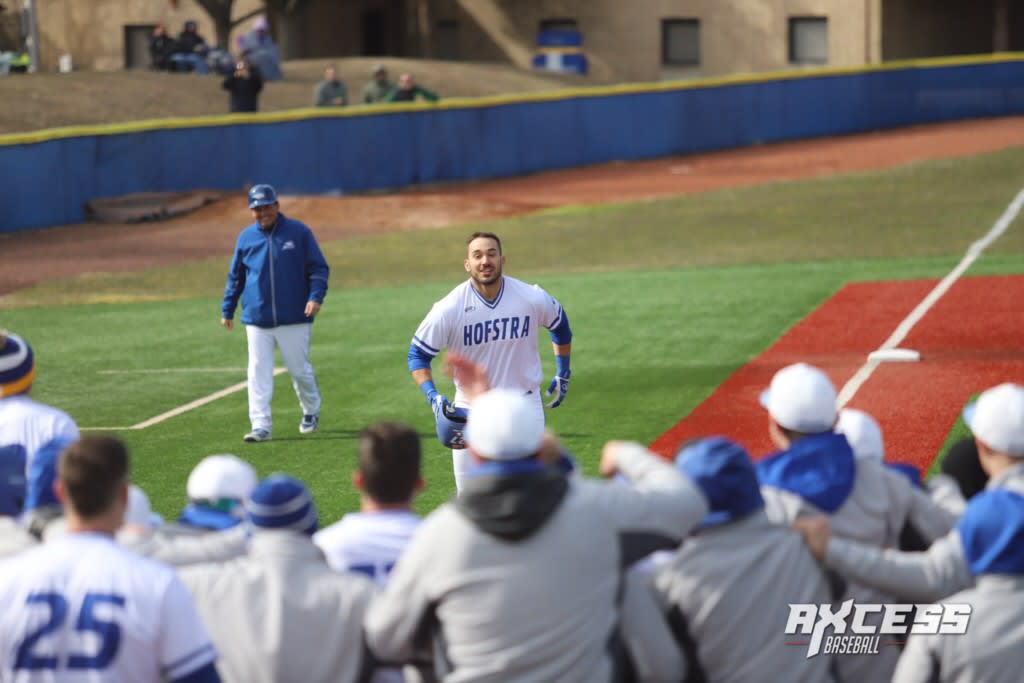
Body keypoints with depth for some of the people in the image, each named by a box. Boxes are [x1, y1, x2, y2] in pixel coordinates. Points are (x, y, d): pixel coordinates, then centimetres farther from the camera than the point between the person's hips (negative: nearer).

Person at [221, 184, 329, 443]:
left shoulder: (299, 232, -1)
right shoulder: (246, 237, 8)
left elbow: (319, 268, -1)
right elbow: (235, 276, 16)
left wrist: (316, 297, -16)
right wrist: (227, 310, 14)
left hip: (294, 318, -2)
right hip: (257, 321, 2)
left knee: (300, 369, 7)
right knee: (258, 374, -4)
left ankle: (311, 411, 31)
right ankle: (261, 426, -3)